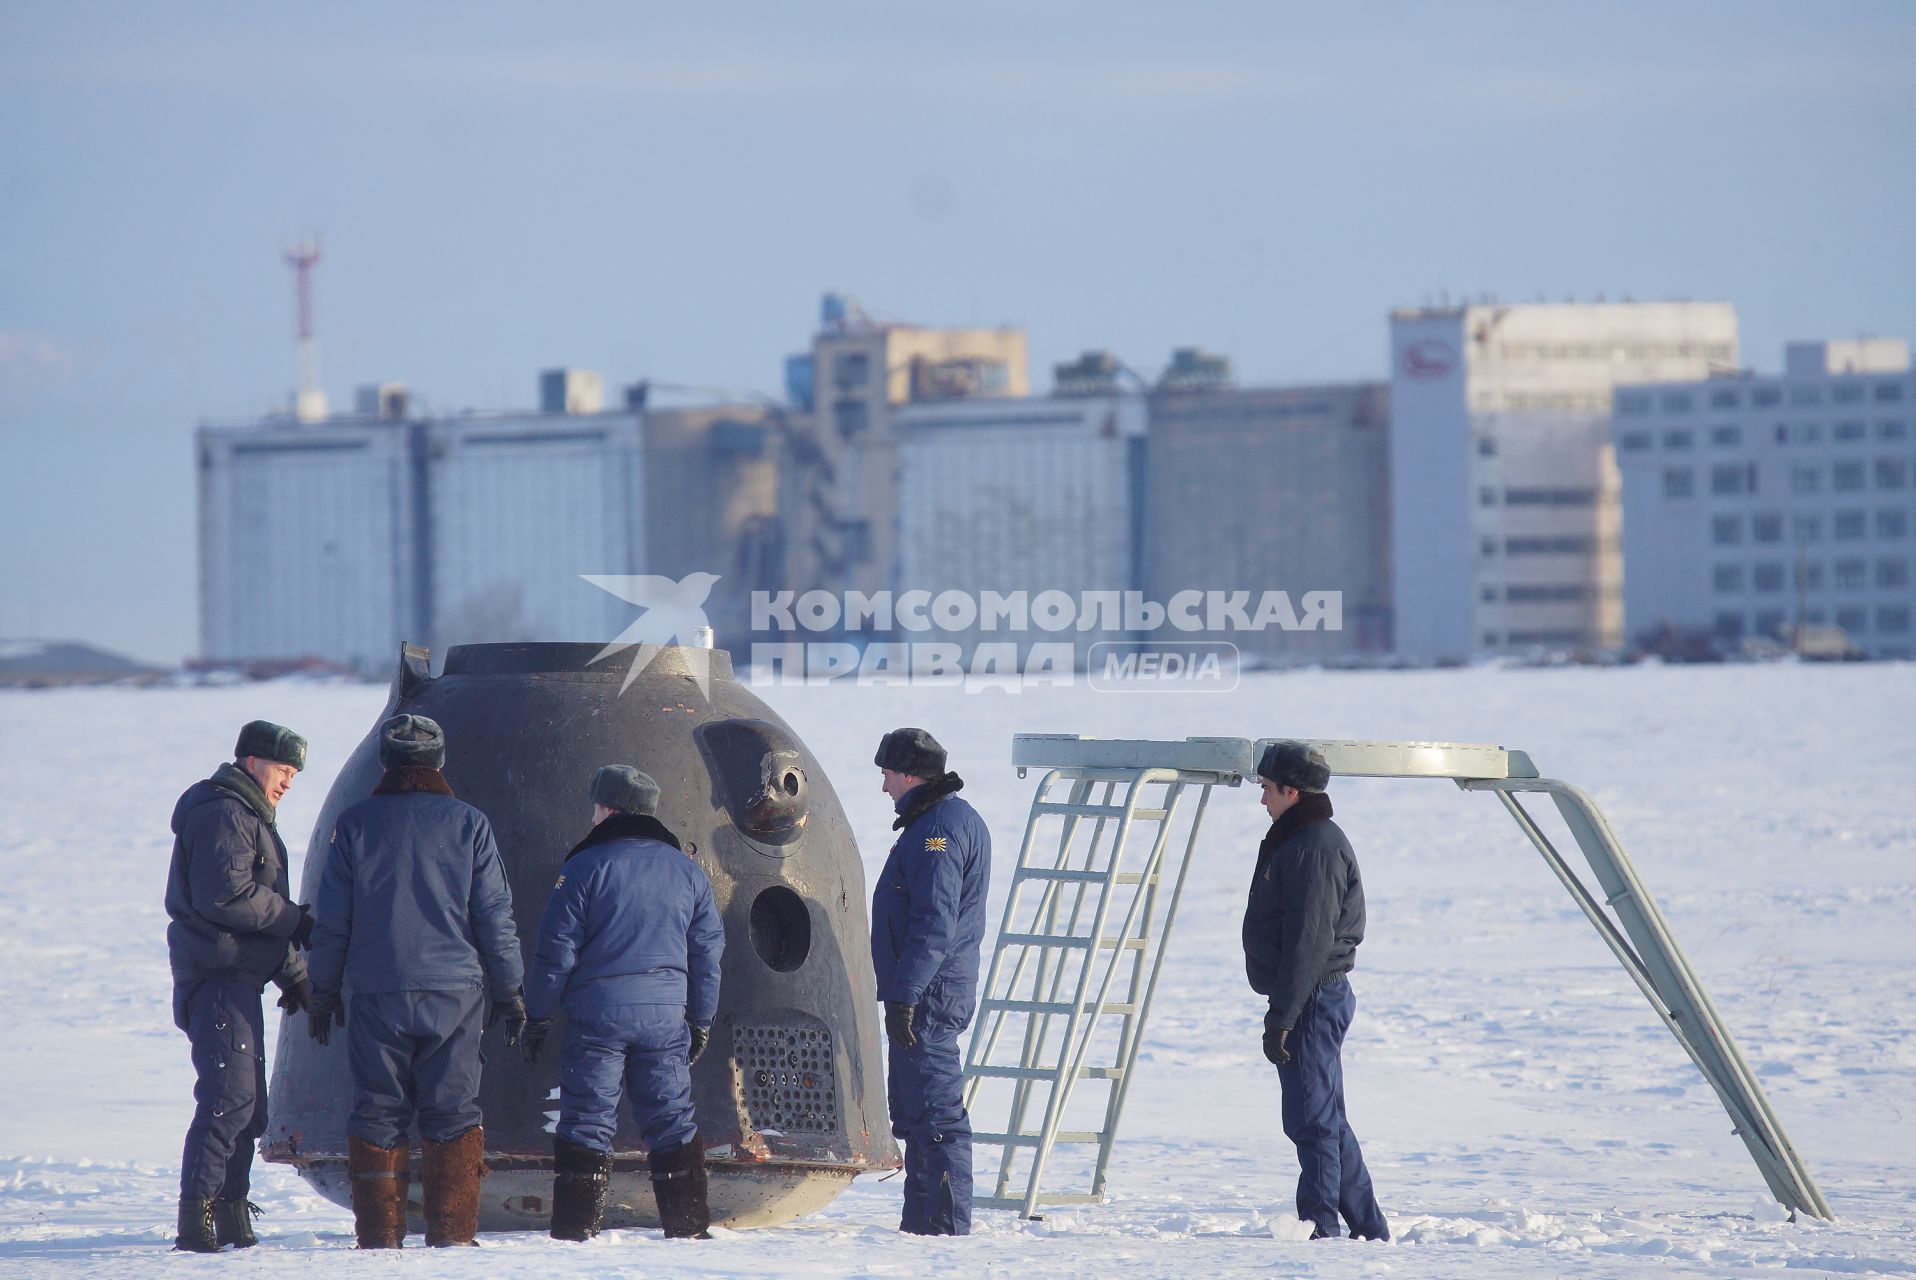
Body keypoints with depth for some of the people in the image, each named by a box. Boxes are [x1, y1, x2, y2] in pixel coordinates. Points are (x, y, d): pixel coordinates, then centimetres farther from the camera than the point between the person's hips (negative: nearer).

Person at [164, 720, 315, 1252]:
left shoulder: (249, 818, 24)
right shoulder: (223, 816, -12)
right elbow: (227, 897, -22)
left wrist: (293, 973, 25)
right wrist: (295, 920, -13)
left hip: (238, 976, 11)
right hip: (218, 974, -11)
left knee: (247, 1105, 12)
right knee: (230, 1098, -16)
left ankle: (232, 1221, 17)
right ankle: (196, 1222, -19)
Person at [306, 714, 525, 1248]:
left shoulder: (354, 824, 2)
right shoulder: (467, 824, 1)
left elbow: (331, 919, 4)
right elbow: (494, 917, 3)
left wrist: (324, 993, 13)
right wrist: (508, 992, 10)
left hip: (377, 994, 0)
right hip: (455, 992, 0)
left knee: (378, 1111, 4)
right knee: (453, 1111, 3)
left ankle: (379, 1234, 2)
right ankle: (452, 1231, -2)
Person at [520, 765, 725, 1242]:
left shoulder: (586, 866, -5)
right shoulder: (687, 872, 10)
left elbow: (556, 948, -6)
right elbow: (707, 952, 13)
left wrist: (538, 1014, 1)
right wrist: (701, 1021, 20)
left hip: (598, 1013, -4)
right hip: (666, 1014, 4)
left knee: (587, 1120, -1)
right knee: (672, 1119, 9)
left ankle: (575, 1229, -3)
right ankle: (688, 1225, 8)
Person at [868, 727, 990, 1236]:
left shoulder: (940, 827, -16)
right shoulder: (952, 819, 18)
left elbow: (934, 923, -23)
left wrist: (903, 994, -24)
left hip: (928, 996, -11)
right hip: (930, 993, 11)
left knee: (934, 1115, -10)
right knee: (912, 1110, 16)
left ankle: (947, 1227, -10)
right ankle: (921, 1224, 22)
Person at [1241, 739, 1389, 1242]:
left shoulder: (1316, 847, -17)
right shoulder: (1292, 841, 17)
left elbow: (1308, 942, -23)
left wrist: (1281, 1017, -24)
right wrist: (1281, 1011, 22)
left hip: (1313, 1001, -11)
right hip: (1310, 1002, 11)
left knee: (1312, 1121, -8)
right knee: (1323, 1121, 14)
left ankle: (1318, 1228, -6)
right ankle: (1370, 1232, 19)